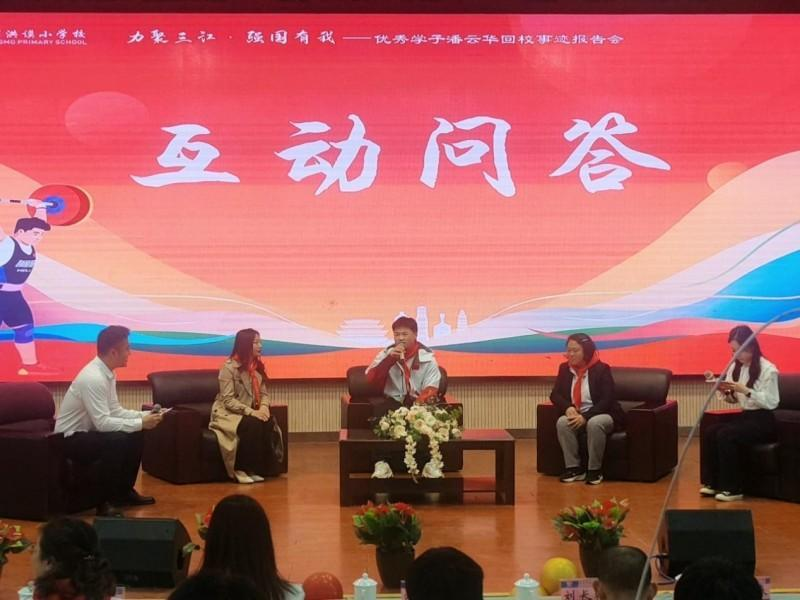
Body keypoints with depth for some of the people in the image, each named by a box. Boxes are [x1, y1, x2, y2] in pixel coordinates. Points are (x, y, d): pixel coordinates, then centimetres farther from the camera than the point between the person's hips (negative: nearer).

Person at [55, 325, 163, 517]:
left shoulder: (107, 373, 2)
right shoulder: (93, 378, -27)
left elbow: (115, 411, 8)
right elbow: (103, 422, -30)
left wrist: (145, 416, -5)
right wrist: (140, 423, -25)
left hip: (87, 432, 10)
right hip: (71, 439, -10)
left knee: (136, 436, 4)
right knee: (117, 440, -31)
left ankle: (125, 492, 17)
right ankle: (105, 502, -20)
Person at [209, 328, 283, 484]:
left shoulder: (257, 367, 7)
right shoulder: (229, 368, -14)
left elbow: (263, 393, 7)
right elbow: (228, 400, -19)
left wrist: (263, 407, -16)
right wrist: (251, 412, -28)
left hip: (249, 412, 6)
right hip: (227, 413, -6)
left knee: (269, 423, -23)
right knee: (252, 425, -33)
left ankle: (259, 469, -12)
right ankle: (241, 469, -19)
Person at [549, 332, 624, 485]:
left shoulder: (601, 369, -8)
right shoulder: (564, 368, 6)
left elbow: (607, 400, -15)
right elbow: (555, 394, 4)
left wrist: (585, 416, -26)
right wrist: (568, 407, -18)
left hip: (601, 415, -4)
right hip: (575, 416, 4)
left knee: (594, 424, -38)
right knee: (562, 422, -29)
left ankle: (595, 470, -24)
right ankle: (574, 468, -20)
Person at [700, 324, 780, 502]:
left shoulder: (768, 369, -13)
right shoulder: (736, 367, 8)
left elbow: (772, 402, -18)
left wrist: (745, 390, -24)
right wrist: (726, 392, -7)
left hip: (763, 421, -7)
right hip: (744, 416, 7)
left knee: (725, 435, -28)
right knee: (709, 432, -18)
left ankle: (732, 488, -19)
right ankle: (711, 482, -10)